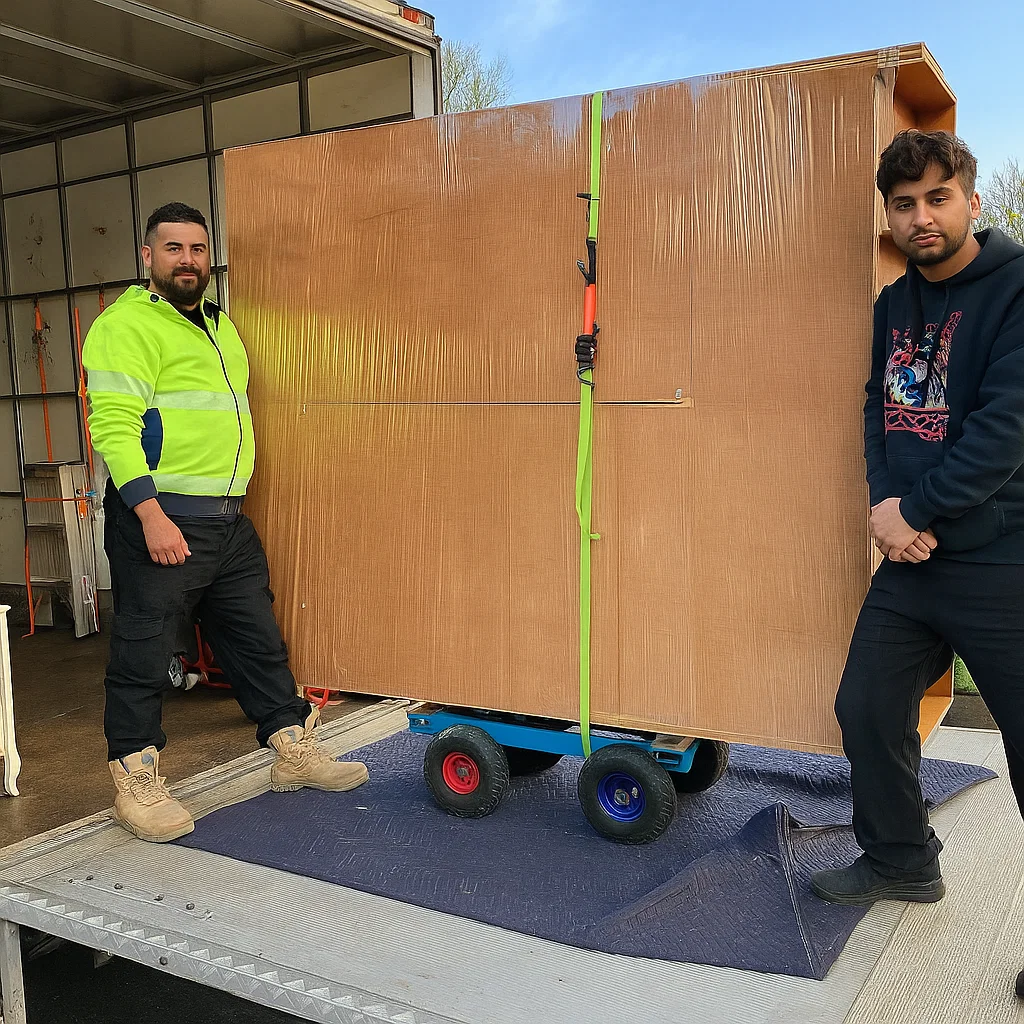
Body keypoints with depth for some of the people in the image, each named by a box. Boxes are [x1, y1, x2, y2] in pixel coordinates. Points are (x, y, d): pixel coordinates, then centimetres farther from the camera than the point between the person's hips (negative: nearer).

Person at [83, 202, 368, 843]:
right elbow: (113, 426, -18)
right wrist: (152, 515, -25)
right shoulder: (127, 325, -9)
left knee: (258, 639, 13)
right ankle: (137, 784, 14)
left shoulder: (219, 326, 19)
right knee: (144, 652, 1)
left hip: (229, 520, 8)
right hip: (159, 519, -8)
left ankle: (294, 753, 25)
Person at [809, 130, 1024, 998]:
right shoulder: (894, 304, 11)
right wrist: (884, 501, -7)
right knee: (868, 709, 13)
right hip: (910, 562, 7)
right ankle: (902, 862, 35)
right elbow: (879, 408, 11)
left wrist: (916, 512, -15)